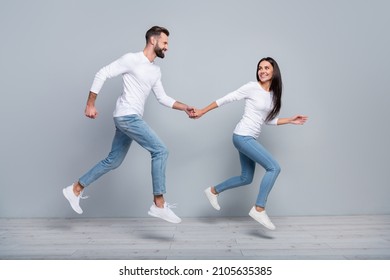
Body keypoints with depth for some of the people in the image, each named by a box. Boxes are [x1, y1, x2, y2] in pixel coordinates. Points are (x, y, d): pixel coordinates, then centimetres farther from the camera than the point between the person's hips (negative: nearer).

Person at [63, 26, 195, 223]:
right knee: (160, 150, -15)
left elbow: (163, 98, 19)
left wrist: (185, 108, 10)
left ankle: (75, 189, 28)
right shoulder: (132, 59, -9)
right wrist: (90, 104, -12)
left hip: (129, 119, 10)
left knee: (113, 161, 15)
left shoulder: (156, 71, 16)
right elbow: (102, 74, -9)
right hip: (127, 117, -10)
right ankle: (159, 204, -10)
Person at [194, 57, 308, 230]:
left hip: (250, 139, 8)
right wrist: (202, 111, -3)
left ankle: (213, 191, 32)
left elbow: (268, 120, 18)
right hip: (242, 137, -8)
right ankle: (259, 209, -8)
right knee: (274, 167, -15)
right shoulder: (252, 87, -9)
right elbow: (226, 99, -5)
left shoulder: (273, 94, 13)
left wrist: (290, 120, 13)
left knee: (246, 178, 15)